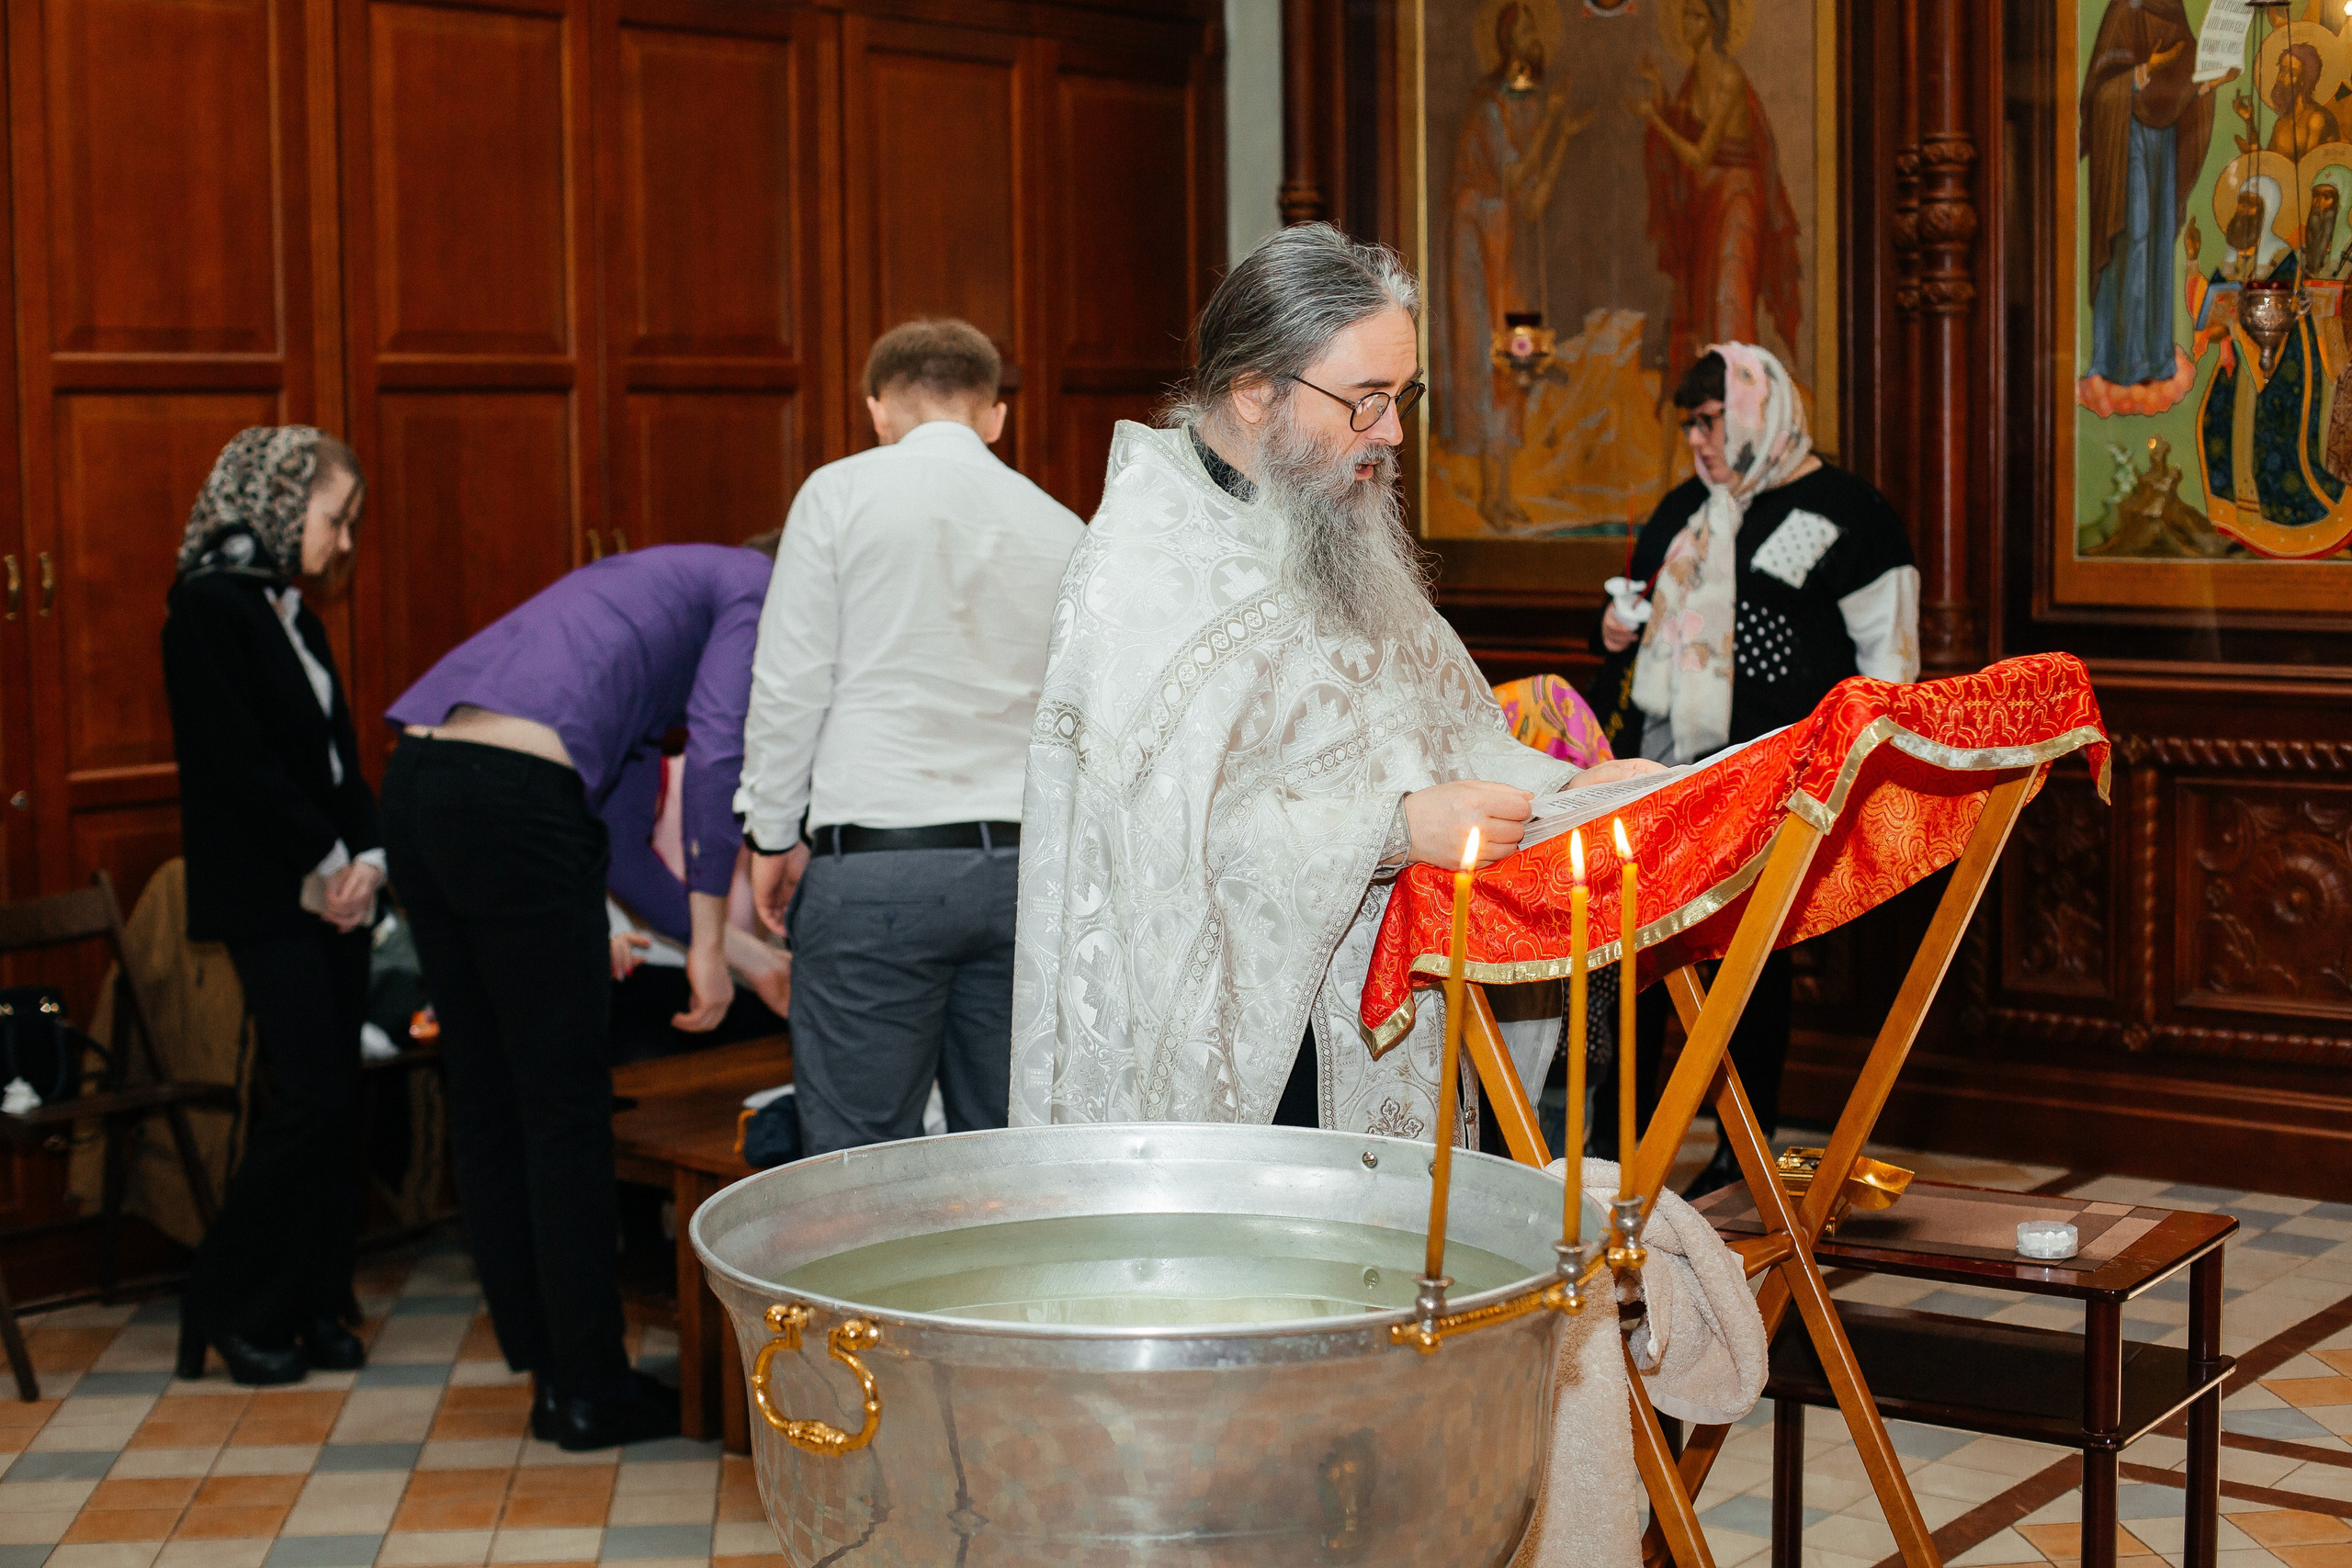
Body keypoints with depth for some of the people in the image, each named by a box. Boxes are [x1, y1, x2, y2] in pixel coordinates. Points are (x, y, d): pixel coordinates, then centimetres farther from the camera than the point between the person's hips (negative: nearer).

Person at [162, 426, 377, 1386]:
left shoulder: (294, 614, 17)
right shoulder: (209, 607, -9)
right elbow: (238, 762, -16)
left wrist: (366, 858, -1)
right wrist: (327, 864, -11)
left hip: (331, 888, 8)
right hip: (265, 895, -8)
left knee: (335, 1099, 6)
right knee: (310, 1095, -10)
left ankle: (313, 1303, 14)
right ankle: (229, 1307, 3)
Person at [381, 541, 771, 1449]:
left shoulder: (677, 582, 33)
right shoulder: (762, 590, 8)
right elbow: (717, 752, -9)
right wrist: (709, 940, -7)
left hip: (417, 779, 9)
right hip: (512, 801, -9)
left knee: (484, 1100, 14)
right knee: (565, 1106, 1)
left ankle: (546, 1371, 24)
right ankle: (590, 1391, 11)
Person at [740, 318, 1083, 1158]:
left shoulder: (842, 492, 1)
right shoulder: (1061, 529, 13)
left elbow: (790, 682, -3)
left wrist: (775, 835, 7)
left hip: (877, 865, -4)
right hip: (1024, 863, 4)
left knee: (859, 1155, 0)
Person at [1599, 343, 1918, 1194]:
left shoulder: (1842, 510, -2)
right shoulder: (1686, 507, 17)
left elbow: (1888, 651, -3)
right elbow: (1646, 599, 32)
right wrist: (1623, 623, 8)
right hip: (1674, 757, 6)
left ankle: (1746, 1145, 12)